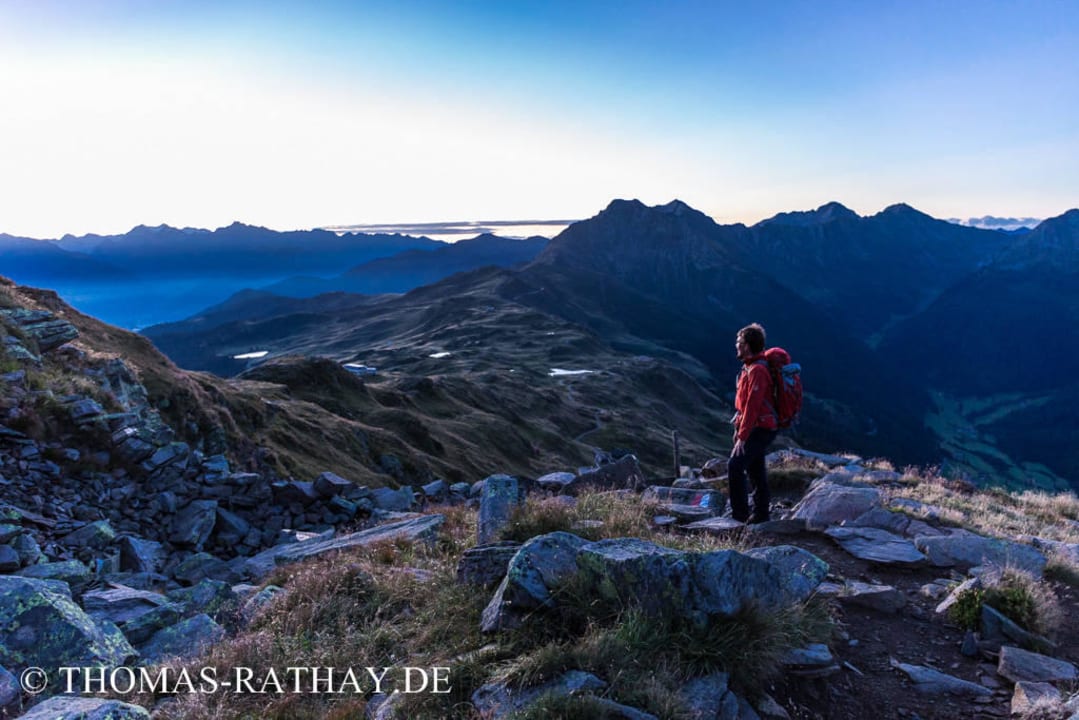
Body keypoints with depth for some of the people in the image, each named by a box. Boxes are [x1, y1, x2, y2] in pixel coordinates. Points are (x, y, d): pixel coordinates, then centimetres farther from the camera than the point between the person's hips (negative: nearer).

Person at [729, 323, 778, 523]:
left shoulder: (757, 370, -20)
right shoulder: (752, 366, 12)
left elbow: (752, 406, -23)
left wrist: (742, 436, -22)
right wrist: (740, 428, 21)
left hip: (759, 429, -10)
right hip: (761, 429, 10)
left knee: (735, 467, -15)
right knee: (756, 471, 15)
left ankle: (739, 514, -9)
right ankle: (761, 513, 25)